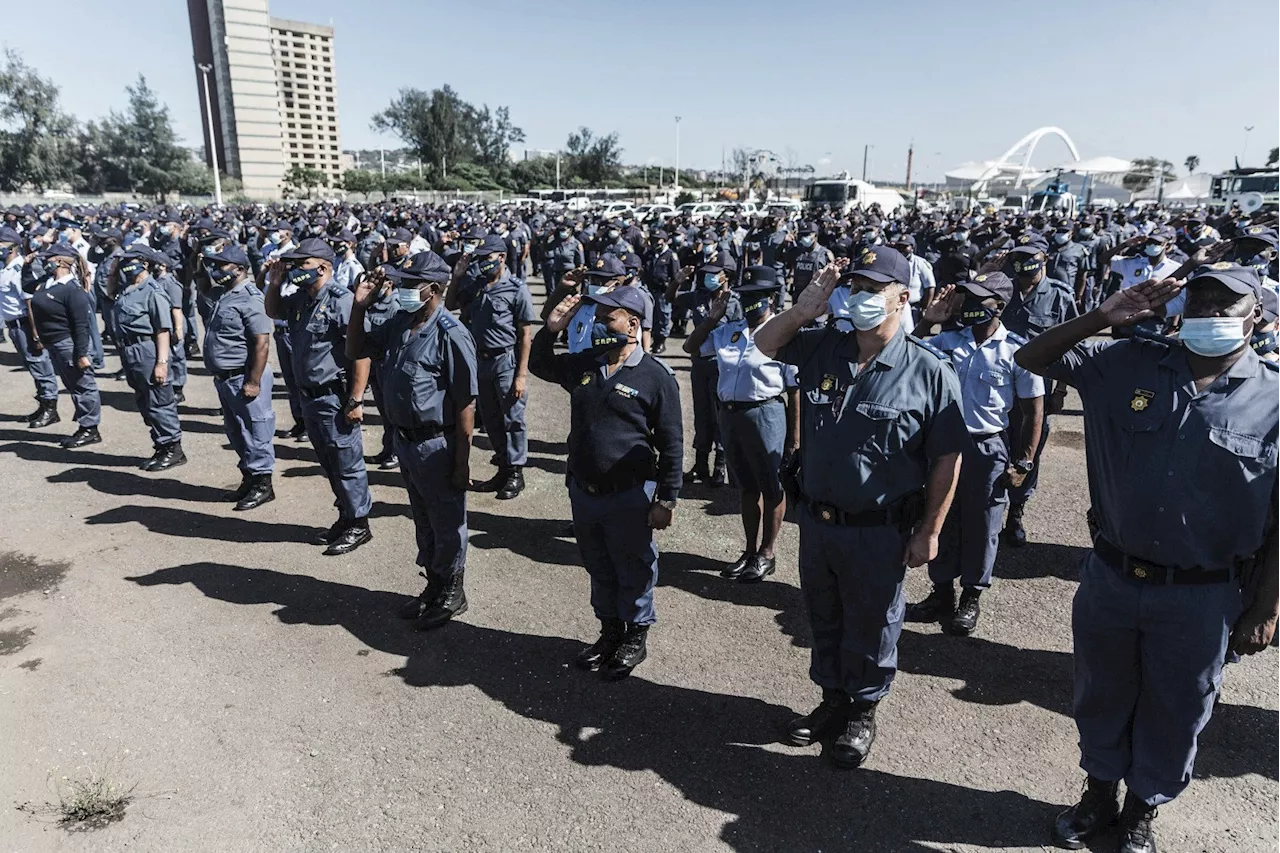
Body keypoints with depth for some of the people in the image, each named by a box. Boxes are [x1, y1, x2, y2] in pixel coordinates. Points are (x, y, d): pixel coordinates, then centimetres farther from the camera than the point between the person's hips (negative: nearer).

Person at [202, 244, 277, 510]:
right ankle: (248, 478, 31)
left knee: (254, 433, 0)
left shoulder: (249, 299, -18)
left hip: (243, 378, -10)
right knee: (235, 432, 18)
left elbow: (262, 342, -23)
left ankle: (262, 483, 11)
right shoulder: (223, 295, 10)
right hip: (224, 378, 10)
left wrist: (253, 382, -24)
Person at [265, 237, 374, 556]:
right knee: (330, 465, 18)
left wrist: (356, 400, -23)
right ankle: (345, 517, 31)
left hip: (335, 398, -9)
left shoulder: (341, 301, -17)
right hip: (310, 397, 9)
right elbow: (273, 312, 30)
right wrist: (275, 283, 10)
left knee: (346, 464, 2)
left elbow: (361, 352, -21)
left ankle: (359, 525, 15)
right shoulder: (300, 299, 9)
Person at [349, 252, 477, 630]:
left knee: (447, 526, 11)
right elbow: (355, 351, 15)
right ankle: (433, 585, 40)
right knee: (423, 521, 22)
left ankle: (452, 593, 30)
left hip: (437, 446, -8)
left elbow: (465, 403, -20)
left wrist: (462, 461, -18)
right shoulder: (398, 324, 1)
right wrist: (359, 306, 0)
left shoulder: (450, 335, -21)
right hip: (405, 442, 8)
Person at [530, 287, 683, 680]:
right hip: (582, 492, 6)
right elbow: (539, 365, 21)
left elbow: (671, 444, -10)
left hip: (629, 496, -6)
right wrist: (551, 329, 3)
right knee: (599, 571, 21)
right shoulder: (583, 364, 4)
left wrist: (666, 500, -12)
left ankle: (636, 637, 31)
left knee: (633, 574, 11)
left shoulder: (655, 376, -12)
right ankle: (610, 631, 39)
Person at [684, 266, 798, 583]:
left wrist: (794, 435, -11)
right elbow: (691, 347, 19)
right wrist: (713, 317, 6)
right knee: (747, 487, 18)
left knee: (771, 489, 7)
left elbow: (795, 389, -10)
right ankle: (750, 550, 33)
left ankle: (766, 554, 24)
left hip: (765, 414, -6)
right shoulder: (728, 331, 8)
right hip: (730, 414, 6)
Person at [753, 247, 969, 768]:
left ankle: (863, 712, 38)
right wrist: (803, 310, -8)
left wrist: (929, 531, -9)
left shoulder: (928, 370, -13)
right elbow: (765, 344, 11)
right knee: (824, 619, 21)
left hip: (880, 531, -4)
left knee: (871, 626, 15)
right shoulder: (822, 348, -2)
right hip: (816, 521, 5)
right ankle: (833, 699, 43)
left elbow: (947, 458, -10)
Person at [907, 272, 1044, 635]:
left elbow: (1033, 413, -5)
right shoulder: (948, 340, 0)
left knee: (980, 527, 10)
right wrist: (927, 321, -10)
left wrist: (1022, 463, -7)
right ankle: (942, 594, 30)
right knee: (942, 521, 14)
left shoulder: (1016, 351, -10)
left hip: (988, 449, -4)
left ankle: (971, 598, 29)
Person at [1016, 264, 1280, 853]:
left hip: (1202, 597, -1)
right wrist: (1102, 317, -14)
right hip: (1109, 579, 2)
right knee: (1101, 699, 21)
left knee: (1174, 714, 19)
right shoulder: (1126, 365, -5)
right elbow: (1032, 359, 0)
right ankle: (1099, 793, 46)